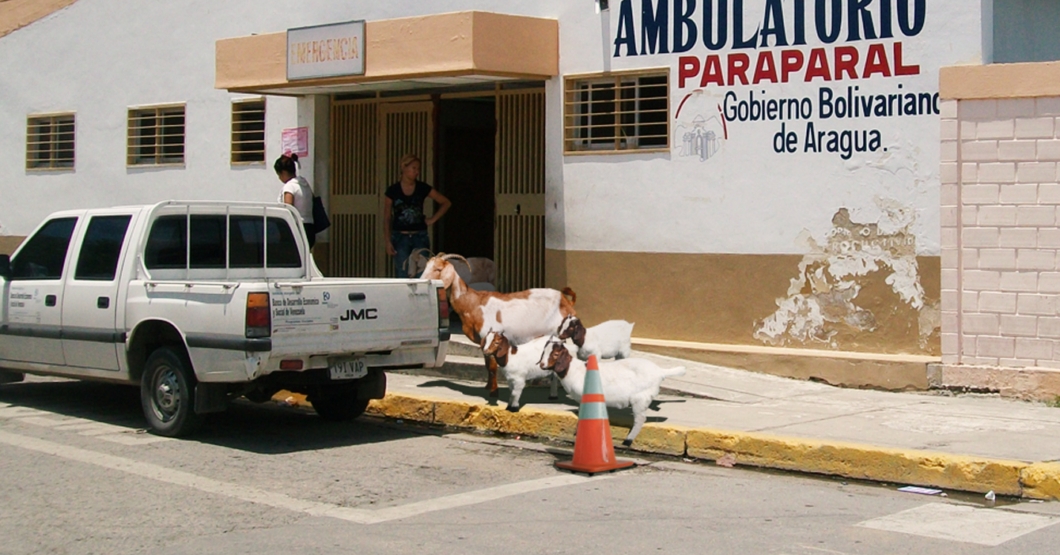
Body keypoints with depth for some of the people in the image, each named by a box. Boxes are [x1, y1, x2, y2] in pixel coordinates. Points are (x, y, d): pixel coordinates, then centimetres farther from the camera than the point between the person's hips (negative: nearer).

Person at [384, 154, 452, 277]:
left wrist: (433, 219, 4)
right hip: (400, 237, -1)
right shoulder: (393, 191, -1)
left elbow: (446, 203, 12)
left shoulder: (423, 188, 3)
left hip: (420, 236, 2)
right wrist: (388, 241, -3)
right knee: (402, 276, -5)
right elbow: (387, 218, 3)